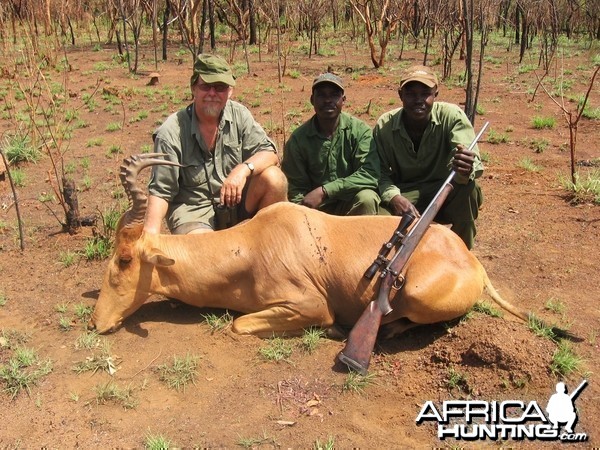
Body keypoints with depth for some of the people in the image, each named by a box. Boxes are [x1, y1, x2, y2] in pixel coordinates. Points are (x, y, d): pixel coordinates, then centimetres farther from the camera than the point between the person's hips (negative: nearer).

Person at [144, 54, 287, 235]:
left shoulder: (239, 114, -2)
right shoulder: (171, 132, -13)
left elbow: (269, 153, -6)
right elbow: (160, 192, -14)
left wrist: (244, 169, -28)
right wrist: (150, 234, -30)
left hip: (236, 202, 4)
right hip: (193, 209, -4)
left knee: (274, 178, -21)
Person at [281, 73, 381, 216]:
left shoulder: (360, 131, -7)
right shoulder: (298, 139, -4)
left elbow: (370, 174, -18)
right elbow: (295, 189, -1)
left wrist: (324, 191, -24)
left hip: (352, 204, 0)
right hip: (317, 209, 0)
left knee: (366, 198, -30)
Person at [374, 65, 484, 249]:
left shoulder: (452, 116, -16)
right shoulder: (383, 126, -10)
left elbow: (473, 163, -26)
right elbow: (381, 174, -9)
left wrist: (466, 170, -52)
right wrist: (394, 197, -30)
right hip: (405, 195, 1)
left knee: (468, 189, -33)